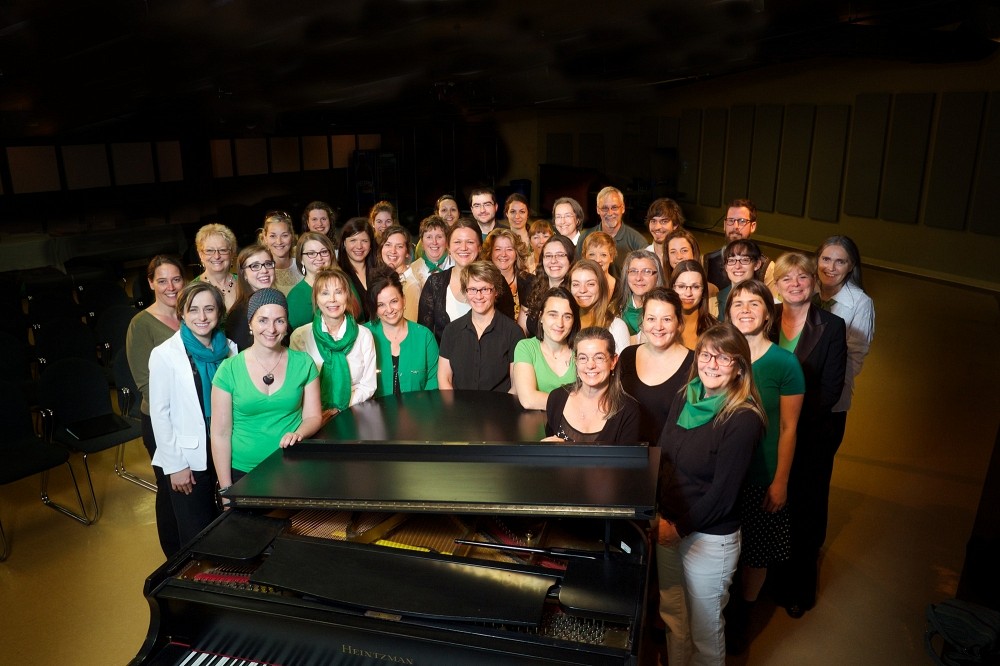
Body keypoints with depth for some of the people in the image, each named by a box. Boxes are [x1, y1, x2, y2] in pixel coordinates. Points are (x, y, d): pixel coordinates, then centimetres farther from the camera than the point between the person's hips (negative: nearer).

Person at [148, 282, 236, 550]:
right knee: (199, 537, 6)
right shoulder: (164, 355, -9)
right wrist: (175, 465, -9)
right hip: (189, 460, -3)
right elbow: (159, 413, -8)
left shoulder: (229, 348, 2)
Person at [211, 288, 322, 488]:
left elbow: (313, 416, 0)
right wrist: (226, 487, -6)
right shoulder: (228, 370, -7)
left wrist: (298, 434, -21)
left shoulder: (303, 363, -3)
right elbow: (220, 433, -5)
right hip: (243, 472, -1)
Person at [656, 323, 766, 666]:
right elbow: (661, 460, 5)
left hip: (710, 536, -6)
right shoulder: (683, 400, 1)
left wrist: (678, 527, -13)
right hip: (668, 525, 6)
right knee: (671, 615, 23)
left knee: (704, 626, 14)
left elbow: (723, 492, -17)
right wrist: (658, 516, -4)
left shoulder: (743, 418, -18)